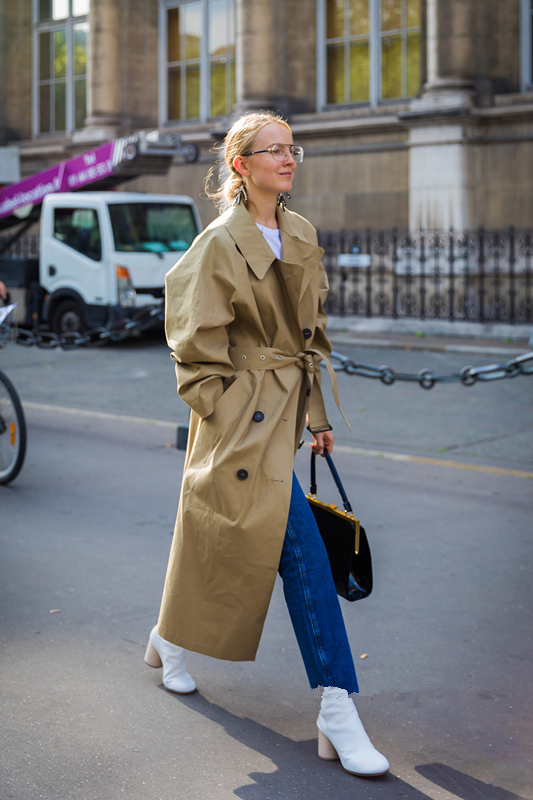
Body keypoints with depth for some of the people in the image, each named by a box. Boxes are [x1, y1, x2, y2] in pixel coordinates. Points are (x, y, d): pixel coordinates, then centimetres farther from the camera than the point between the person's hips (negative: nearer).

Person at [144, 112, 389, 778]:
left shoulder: (302, 236, 10)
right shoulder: (219, 245, -12)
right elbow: (196, 350, -10)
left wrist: (316, 413, 14)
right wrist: (229, 414, -13)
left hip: (286, 407, 8)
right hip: (245, 418, -7)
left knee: (223, 541, 19)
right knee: (303, 552, -13)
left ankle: (170, 644, 42)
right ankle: (337, 715, -8)